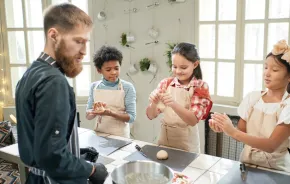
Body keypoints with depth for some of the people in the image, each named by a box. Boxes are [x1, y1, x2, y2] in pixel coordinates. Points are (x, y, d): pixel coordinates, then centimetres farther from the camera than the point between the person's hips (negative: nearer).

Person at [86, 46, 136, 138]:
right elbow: (88, 116, 4)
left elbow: (131, 117, -9)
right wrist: (95, 111, -16)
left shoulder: (128, 87, -7)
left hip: (120, 135, -2)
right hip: (99, 134, 2)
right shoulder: (94, 86, 1)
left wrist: (110, 113, -21)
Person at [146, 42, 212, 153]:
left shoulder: (200, 87, -10)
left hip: (186, 142, -2)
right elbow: (151, 115, -4)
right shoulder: (165, 83, -2)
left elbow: (193, 120, -19)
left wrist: (174, 104, -34)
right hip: (164, 137, 3)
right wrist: (154, 103, -25)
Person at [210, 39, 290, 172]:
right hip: (247, 163, 4)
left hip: (275, 169, -4)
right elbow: (240, 133, 4)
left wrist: (233, 132, -26)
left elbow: (271, 145, -17)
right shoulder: (252, 97, 2)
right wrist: (225, 128, -16)